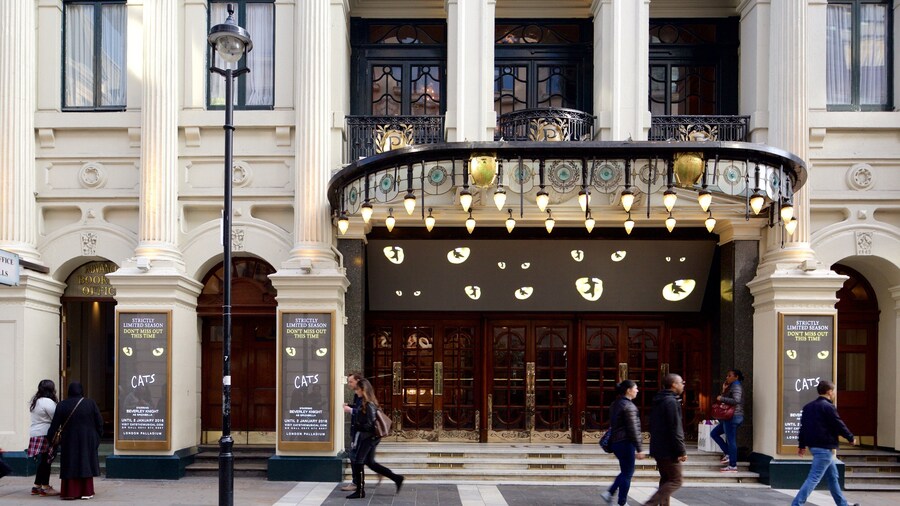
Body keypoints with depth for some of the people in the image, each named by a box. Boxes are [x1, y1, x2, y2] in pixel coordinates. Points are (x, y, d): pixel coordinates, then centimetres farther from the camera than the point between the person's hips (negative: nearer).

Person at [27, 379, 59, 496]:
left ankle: (37, 486, 16)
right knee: (45, 461, -4)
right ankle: (45, 487, -1)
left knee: (42, 461, 12)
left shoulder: (36, 401, 16)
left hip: (34, 434, 9)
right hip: (45, 435, -9)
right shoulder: (48, 402, -13)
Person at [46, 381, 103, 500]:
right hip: (88, 440, 0)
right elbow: (99, 423, -2)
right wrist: (98, 437, 8)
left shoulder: (62, 405, -4)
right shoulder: (90, 404, -4)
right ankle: (85, 492, 7)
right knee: (85, 464, 7)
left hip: (69, 440, 0)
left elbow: (54, 425, -4)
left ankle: (70, 492, 5)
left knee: (70, 465, 7)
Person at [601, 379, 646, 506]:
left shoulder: (615, 404, 13)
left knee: (625, 471, 19)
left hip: (615, 442, 9)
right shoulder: (629, 406, -15)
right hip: (625, 443, -9)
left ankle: (609, 493, 13)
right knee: (627, 473, 1)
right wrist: (639, 449, -15)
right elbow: (633, 429, -18)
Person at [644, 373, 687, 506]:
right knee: (675, 481, -4)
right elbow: (675, 430, -20)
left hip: (658, 449, 9)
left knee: (665, 479, 16)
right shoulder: (671, 402, -17)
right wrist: (682, 451, -16)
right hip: (669, 450, -9)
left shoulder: (658, 401, 13)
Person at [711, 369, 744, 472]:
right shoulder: (732, 386, 21)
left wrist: (721, 398, -19)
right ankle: (728, 454, 10)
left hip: (733, 417, -11)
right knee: (714, 433, 14)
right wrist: (724, 391, 8)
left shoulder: (736, 386, -10)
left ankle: (733, 466, -5)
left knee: (731, 440, -8)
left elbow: (736, 400, -26)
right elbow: (727, 400, 19)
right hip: (730, 417, 11)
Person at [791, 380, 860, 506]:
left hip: (814, 446, 10)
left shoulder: (808, 406, 12)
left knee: (833, 476, 20)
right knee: (814, 478, -9)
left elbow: (803, 426, 15)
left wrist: (802, 445, 20)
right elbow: (839, 425, -12)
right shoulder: (828, 407, -15)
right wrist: (851, 438, 3)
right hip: (825, 448, -10)